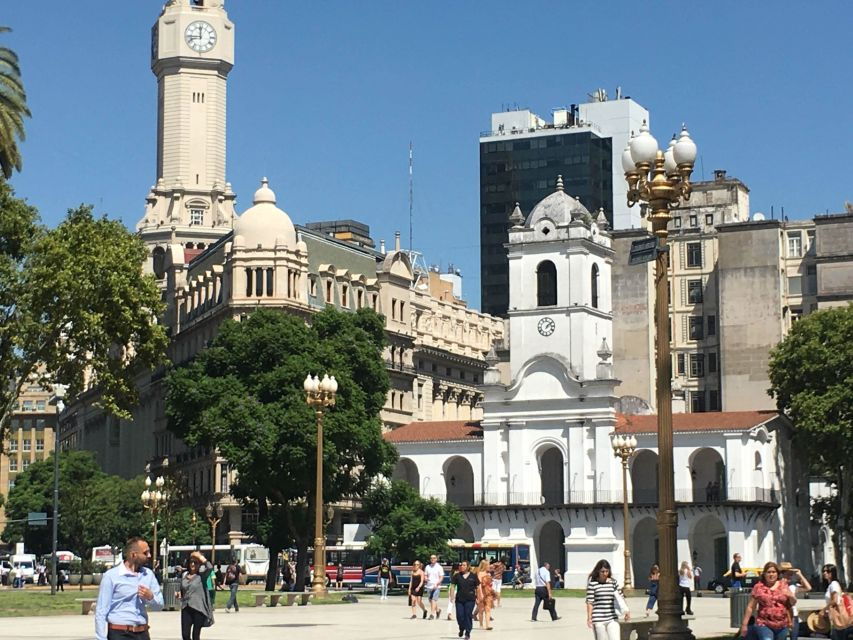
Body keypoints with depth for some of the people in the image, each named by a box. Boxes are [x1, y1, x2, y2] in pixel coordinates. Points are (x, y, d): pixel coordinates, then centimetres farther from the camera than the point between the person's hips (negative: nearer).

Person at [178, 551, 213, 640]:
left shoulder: (202, 575, -7)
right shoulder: (184, 575, 9)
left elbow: (210, 567, -28)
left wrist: (200, 556, -19)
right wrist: (179, 593, 1)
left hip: (198, 609, -4)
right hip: (186, 608, 4)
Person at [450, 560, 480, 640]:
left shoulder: (473, 576, 1)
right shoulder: (457, 576, 4)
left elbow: (477, 588, 7)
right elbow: (453, 586, 5)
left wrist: (478, 597, 5)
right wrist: (452, 597, -3)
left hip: (470, 599, -2)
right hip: (459, 599, 2)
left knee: (468, 615, -3)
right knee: (459, 616, 1)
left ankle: (467, 633, 7)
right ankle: (461, 629, 30)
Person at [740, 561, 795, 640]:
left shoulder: (783, 585, 7)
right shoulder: (758, 587, 0)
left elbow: (793, 602, 12)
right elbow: (750, 607, 2)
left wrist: (790, 596, -11)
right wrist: (744, 624, 1)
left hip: (782, 625, 4)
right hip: (764, 625, -4)